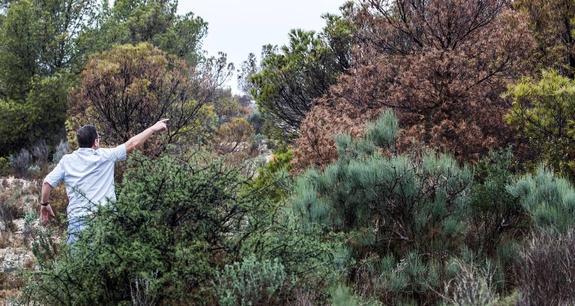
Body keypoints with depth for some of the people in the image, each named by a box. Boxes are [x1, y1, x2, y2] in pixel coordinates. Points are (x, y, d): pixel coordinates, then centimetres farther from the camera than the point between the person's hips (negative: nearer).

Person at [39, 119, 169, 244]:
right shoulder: (104, 156, -1)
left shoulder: (67, 161, 4)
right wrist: (154, 129, 14)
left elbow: (47, 182, 3)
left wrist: (44, 204, 19)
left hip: (77, 220, 1)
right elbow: (132, 144, 4)